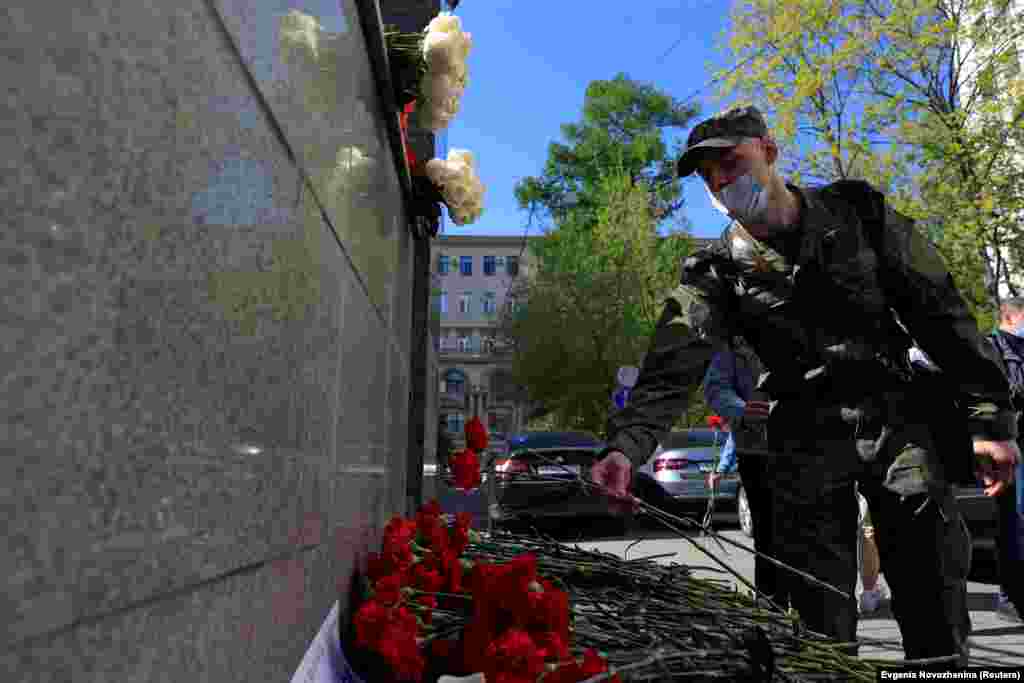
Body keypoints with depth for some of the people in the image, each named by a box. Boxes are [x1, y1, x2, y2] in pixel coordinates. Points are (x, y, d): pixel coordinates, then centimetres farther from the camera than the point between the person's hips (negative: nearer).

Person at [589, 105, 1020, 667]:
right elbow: (670, 371, -15)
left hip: (899, 417, 1)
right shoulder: (715, 272, -1)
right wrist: (627, 445, -33)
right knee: (822, 627, 2)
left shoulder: (859, 212, 2)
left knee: (937, 624, 2)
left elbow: (940, 314, 3)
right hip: (806, 437, 0)